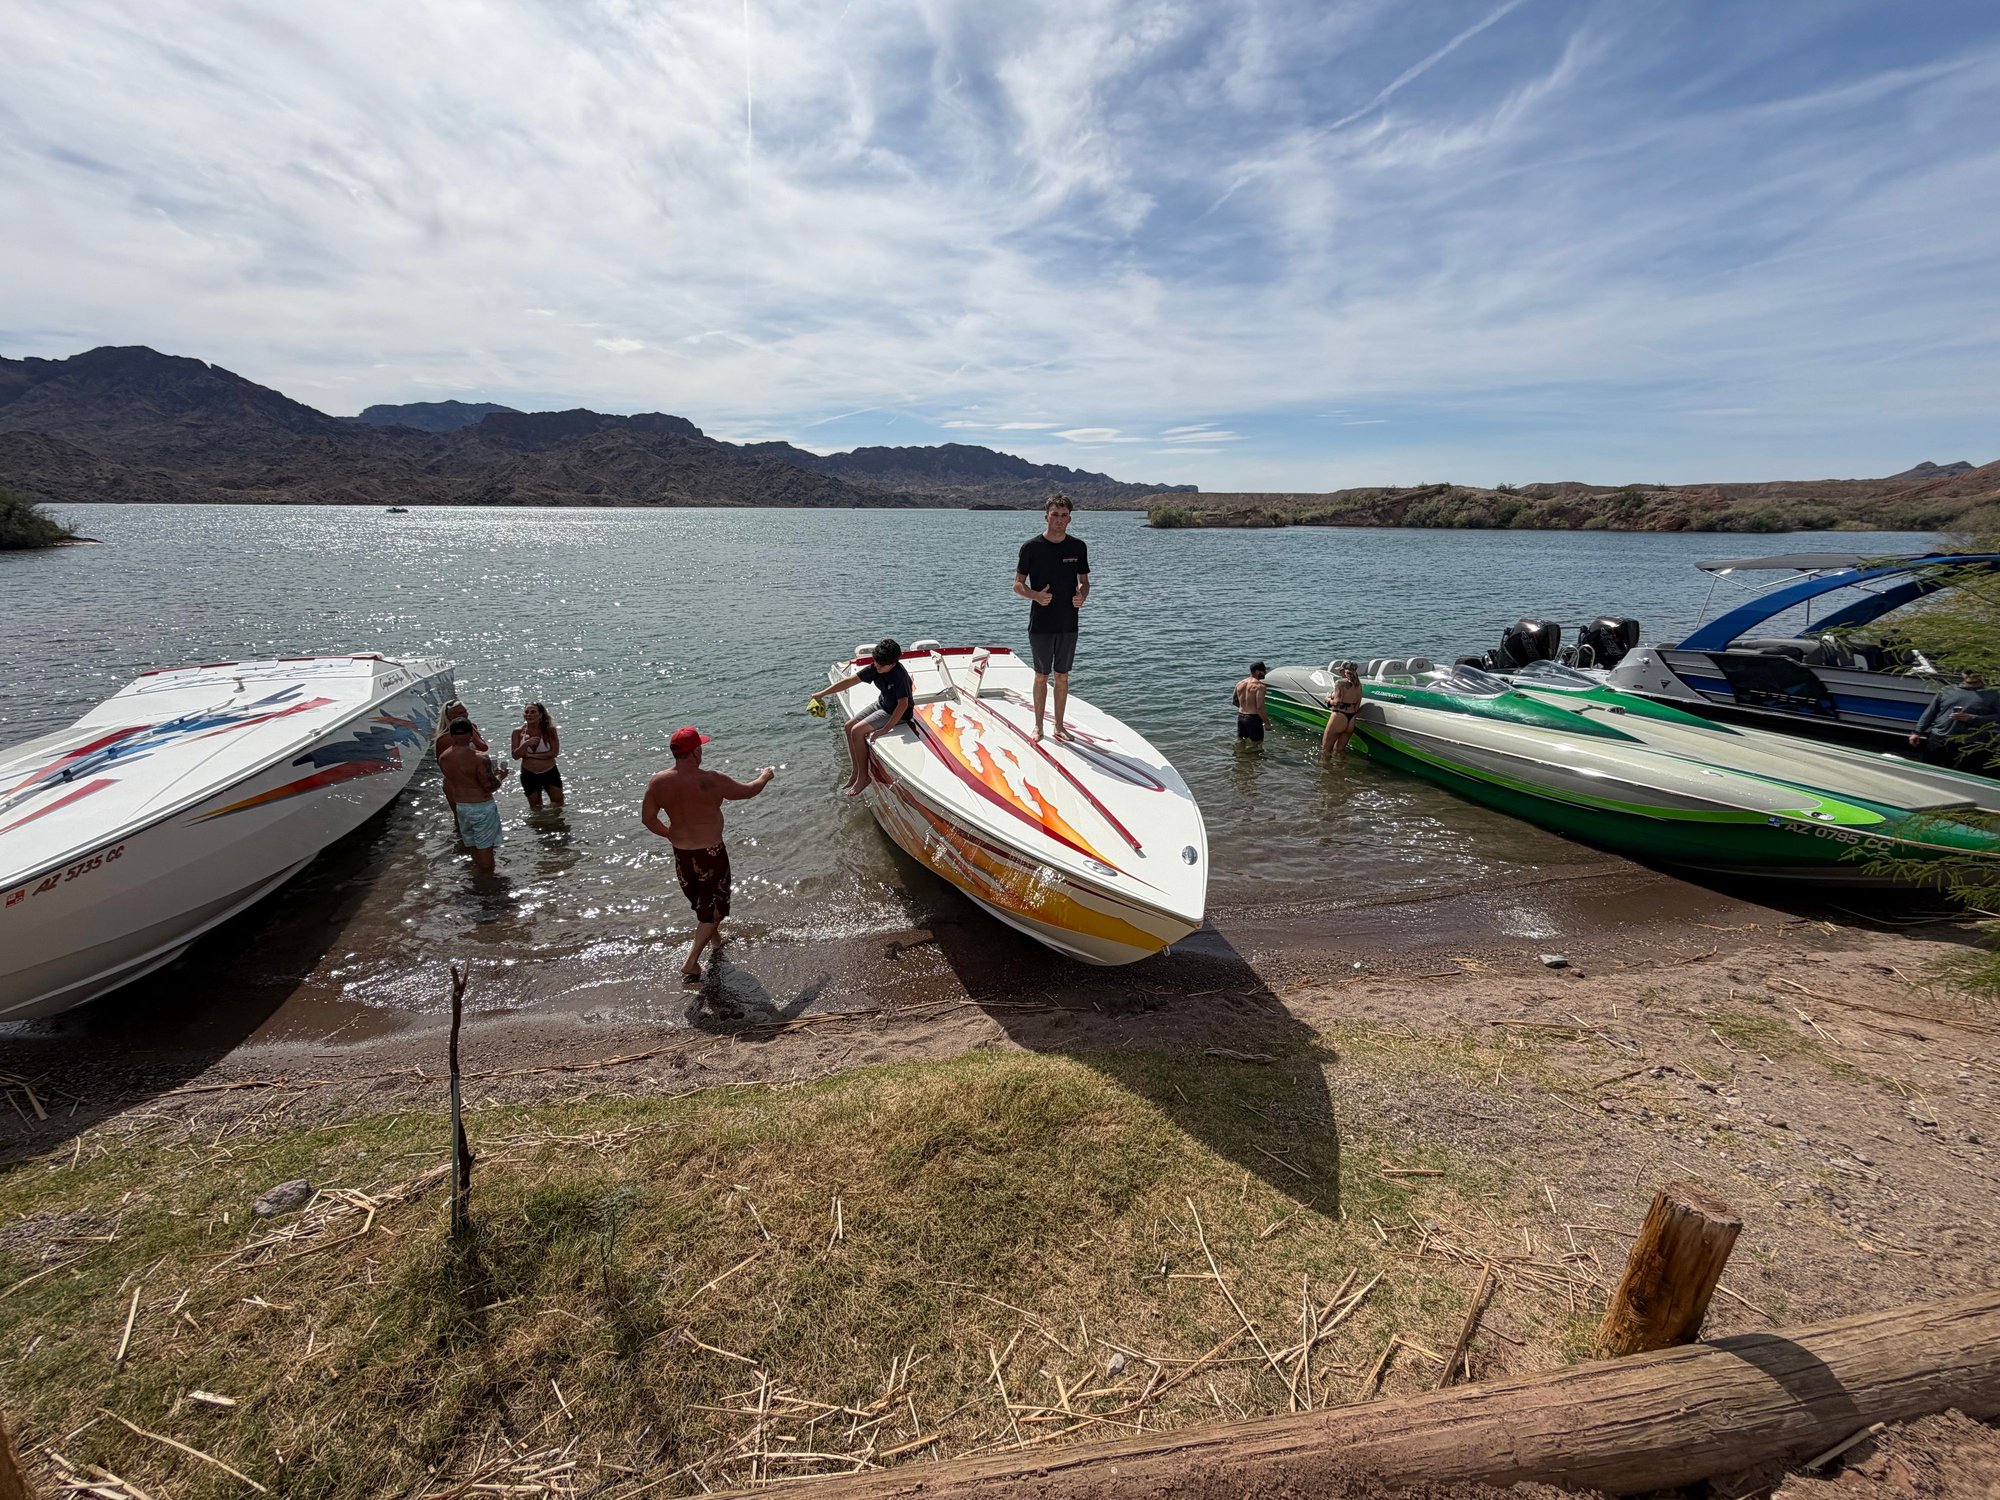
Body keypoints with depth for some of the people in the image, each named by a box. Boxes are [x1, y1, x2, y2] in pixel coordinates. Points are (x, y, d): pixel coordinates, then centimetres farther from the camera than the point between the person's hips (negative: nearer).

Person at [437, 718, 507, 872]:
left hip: (460, 806, 7)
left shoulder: (443, 758, -2)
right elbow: (490, 787, -20)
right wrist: (500, 777, -2)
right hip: (482, 807, -6)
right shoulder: (480, 758, -22)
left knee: (473, 846, 20)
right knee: (485, 848, 2)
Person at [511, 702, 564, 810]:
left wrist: (532, 755, -17)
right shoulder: (518, 732, -6)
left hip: (550, 773, -1)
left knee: (559, 804, 9)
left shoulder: (549, 730, -12)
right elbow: (515, 756, -9)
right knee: (536, 808, 16)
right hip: (529, 775, 2)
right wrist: (525, 744, -26)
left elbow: (554, 752, -17)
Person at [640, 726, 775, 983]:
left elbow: (648, 818, 1)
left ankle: (716, 939, 51)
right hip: (710, 853, -6)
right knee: (714, 906, 10)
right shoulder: (711, 781, -23)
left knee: (699, 901, 27)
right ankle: (691, 963, 5)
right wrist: (765, 776, 11)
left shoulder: (658, 782, -7)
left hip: (681, 853, 6)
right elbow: (748, 790, -10)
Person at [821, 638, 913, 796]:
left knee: (857, 731, -18)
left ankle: (864, 777, -4)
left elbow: (903, 704, -33)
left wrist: (885, 729, -34)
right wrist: (822, 694, -6)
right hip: (881, 704, 9)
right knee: (849, 726, 4)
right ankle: (856, 773, 14)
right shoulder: (874, 668, -8)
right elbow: (850, 681, -5)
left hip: (896, 713, -9)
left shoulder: (899, 675, -29)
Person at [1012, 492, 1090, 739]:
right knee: (1042, 676, 6)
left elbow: (1084, 581, 12)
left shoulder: (1078, 547, 3)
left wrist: (1081, 596, -11)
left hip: (1068, 624, 2)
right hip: (1040, 624, -2)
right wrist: (1035, 595, -21)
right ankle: (1038, 725, 20)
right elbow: (1018, 584, -1)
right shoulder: (1031, 547, -4)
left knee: (1062, 676, 10)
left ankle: (1059, 725, 22)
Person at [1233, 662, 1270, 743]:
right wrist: (1267, 722, -11)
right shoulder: (1259, 685, -15)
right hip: (1253, 718, -7)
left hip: (1240, 717, 7)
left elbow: (1235, 702, 17)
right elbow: (1260, 707, -21)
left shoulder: (1239, 684, 7)